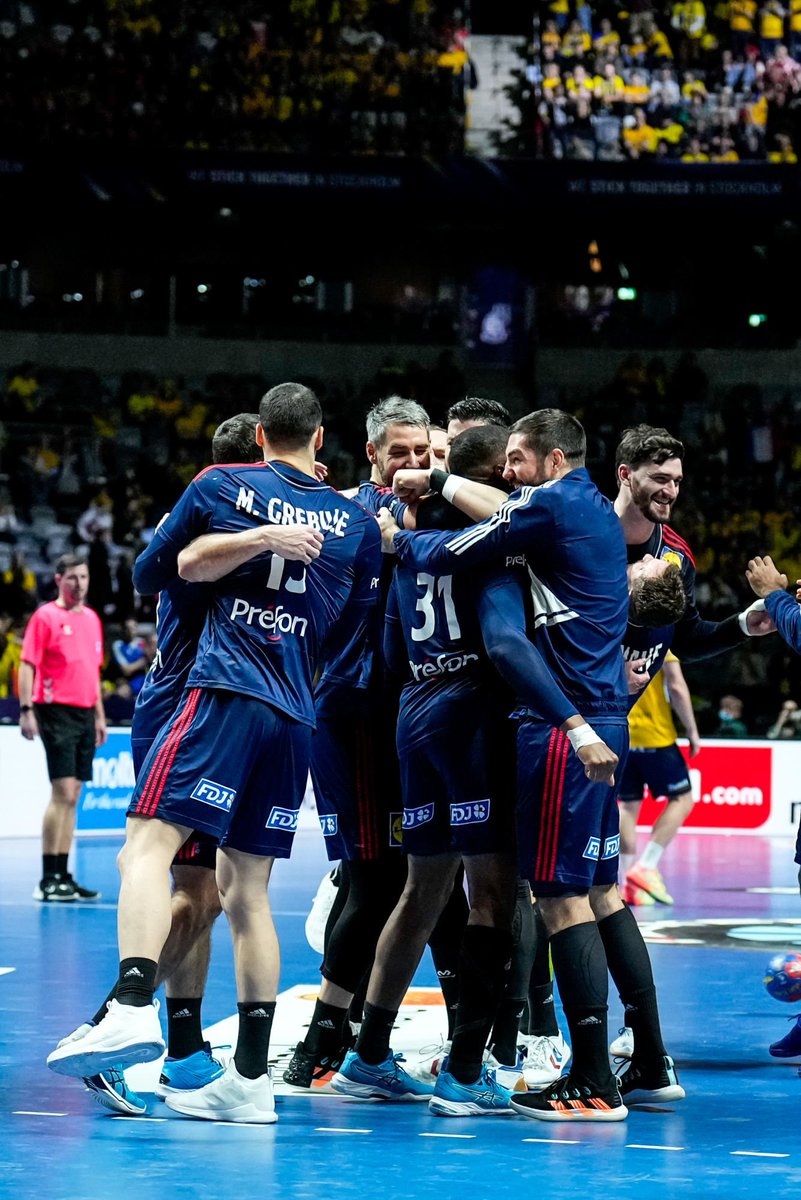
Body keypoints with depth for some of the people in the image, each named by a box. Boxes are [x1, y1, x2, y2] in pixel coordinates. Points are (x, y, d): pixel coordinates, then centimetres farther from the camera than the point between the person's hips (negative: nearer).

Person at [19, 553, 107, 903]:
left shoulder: (92, 618, 15)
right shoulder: (45, 616, -5)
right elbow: (27, 665, -8)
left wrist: (100, 716, 20)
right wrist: (26, 710, -17)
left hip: (85, 715, 7)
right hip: (57, 712, -7)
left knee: (72, 796, 7)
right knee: (63, 793, -13)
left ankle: (64, 876, 10)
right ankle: (48, 881, -11)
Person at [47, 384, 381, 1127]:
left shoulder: (219, 486, 7)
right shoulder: (358, 523, 15)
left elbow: (148, 577, 15)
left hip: (225, 694, -5)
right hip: (294, 718, 5)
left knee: (148, 843, -15)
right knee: (245, 890, 9)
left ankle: (133, 1005, -39)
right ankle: (250, 1078, 6)